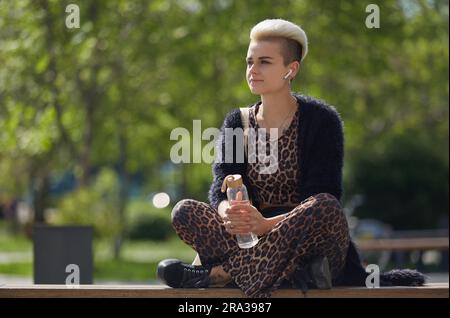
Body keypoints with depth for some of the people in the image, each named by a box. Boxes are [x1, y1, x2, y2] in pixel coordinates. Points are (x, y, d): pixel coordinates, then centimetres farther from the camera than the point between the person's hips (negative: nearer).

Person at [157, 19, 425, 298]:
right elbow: (221, 189, -3)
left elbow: (322, 203, -13)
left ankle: (221, 272, -27)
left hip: (307, 240, -3)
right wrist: (227, 212, -30)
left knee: (326, 207, -36)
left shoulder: (321, 120, -4)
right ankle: (295, 274, -29)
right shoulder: (237, 123, 10)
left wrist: (266, 224, -31)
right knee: (185, 211, -19)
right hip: (253, 239, 3)